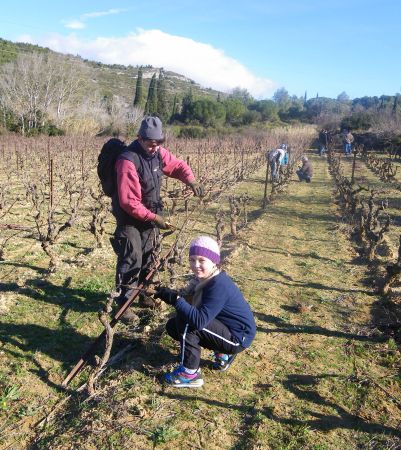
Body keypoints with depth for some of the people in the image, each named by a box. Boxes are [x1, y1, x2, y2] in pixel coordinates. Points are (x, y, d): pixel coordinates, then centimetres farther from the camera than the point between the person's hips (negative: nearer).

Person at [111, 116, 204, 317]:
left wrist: (191, 180, -12)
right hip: (130, 218, -7)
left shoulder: (158, 152, -6)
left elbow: (178, 165, 9)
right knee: (132, 260, -7)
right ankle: (123, 303, 6)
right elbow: (129, 202, -29)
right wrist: (153, 218, -26)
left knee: (147, 257, 17)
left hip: (149, 214, 7)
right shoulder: (128, 161, -28)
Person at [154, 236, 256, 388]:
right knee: (172, 326, 10)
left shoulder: (219, 285, -28)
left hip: (238, 338, -10)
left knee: (185, 320, -24)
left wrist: (175, 299, -34)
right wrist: (170, 294, -18)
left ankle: (190, 374, -9)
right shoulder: (205, 278, 0)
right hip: (226, 329, 10)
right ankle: (221, 354, 16)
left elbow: (200, 320, -36)